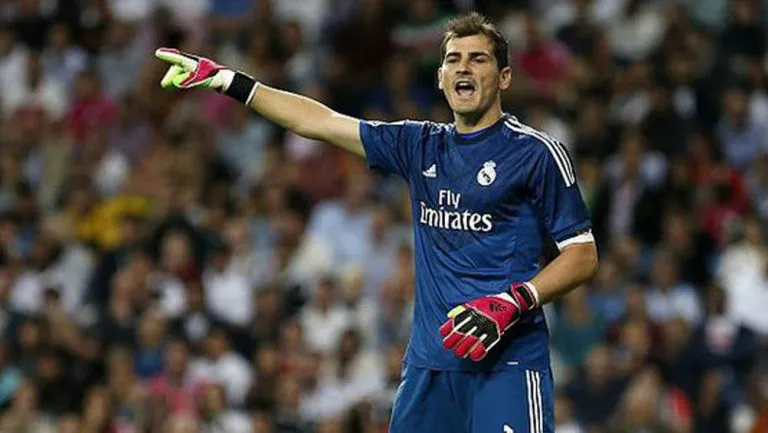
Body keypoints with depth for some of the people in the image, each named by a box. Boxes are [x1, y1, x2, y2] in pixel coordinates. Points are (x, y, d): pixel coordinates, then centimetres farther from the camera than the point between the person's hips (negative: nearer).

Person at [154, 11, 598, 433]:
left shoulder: (536, 152, -2)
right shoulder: (421, 145, 15)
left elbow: (584, 256, -3)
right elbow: (319, 121, 18)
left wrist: (513, 304, -16)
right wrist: (225, 80, 16)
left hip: (507, 361, -5)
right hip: (429, 361, 6)